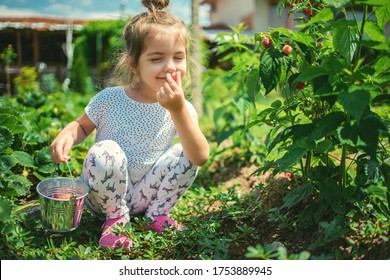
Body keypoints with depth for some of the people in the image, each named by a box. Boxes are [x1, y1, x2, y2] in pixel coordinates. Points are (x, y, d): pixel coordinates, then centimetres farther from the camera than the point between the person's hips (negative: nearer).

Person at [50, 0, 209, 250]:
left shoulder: (182, 108, -12)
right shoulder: (109, 99, -14)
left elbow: (200, 158, -27)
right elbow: (82, 125, 6)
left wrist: (178, 110, -38)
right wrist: (67, 134, -19)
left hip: (147, 194, 1)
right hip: (105, 195, -1)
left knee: (185, 153, -20)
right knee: (106, 151, -30)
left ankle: (157, 214, 3)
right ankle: (116, 218, -5)